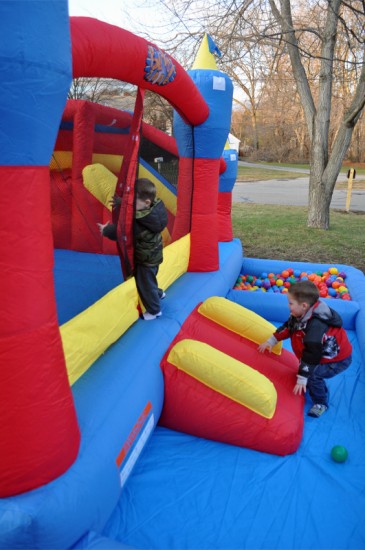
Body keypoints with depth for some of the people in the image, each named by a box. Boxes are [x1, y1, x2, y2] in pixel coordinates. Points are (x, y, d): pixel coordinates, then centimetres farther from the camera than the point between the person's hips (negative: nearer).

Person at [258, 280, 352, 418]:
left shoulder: (316, 326, -38)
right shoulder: (303, 314, -11)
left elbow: (311, 355, -34)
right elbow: (287, 327, 6)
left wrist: (302, 379, -29)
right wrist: (271, 341, 3)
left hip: (338, 360, -9)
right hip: (322, 353, 9)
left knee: (312, 374, -22)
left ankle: (321, 403, 1)